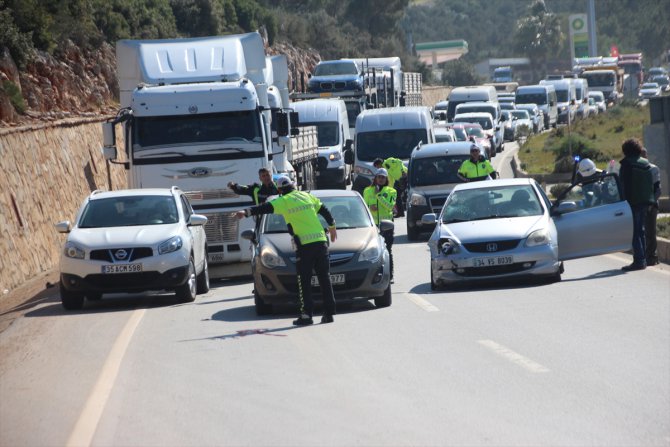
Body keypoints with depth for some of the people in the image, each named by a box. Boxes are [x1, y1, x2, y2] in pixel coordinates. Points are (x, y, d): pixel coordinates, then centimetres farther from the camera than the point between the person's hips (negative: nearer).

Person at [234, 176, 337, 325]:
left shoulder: (283, 201, 0)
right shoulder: (307, 196, 16)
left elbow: (264, 208, -13)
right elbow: (324, 211, 26)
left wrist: (245, 212, -21)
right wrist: (332, 226, 40)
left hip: (304, 245, -5)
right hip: (320, 240, 5)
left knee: (304, 281, 1)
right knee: (325, 279, 8)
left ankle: (306, 314, -5)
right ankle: (329, 312, 8)